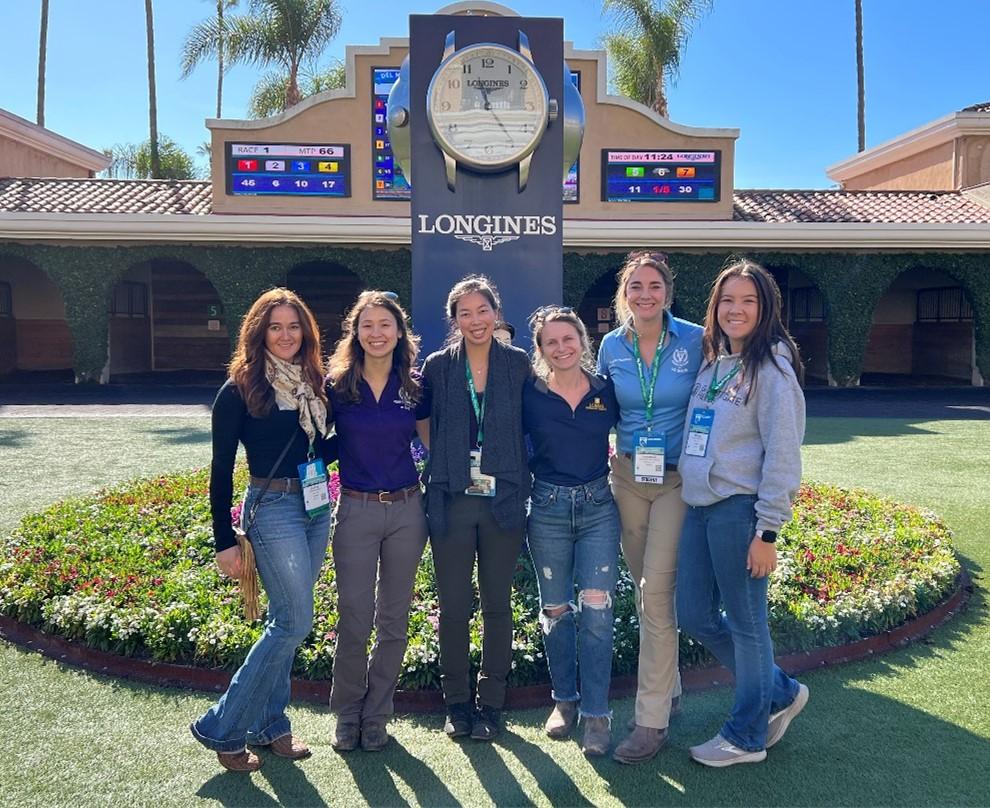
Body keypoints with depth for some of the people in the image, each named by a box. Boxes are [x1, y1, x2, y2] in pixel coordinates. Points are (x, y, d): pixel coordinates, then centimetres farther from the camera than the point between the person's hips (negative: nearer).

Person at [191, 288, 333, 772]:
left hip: (317, 508, 6)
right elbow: (221, 469, -7)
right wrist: (224, 541, -8)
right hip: (272, 509, -6)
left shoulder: (315, 384, 8)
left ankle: (268, 725, 28)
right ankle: (222, 728, 10)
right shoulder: (240, 389, -8)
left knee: (284, 620, 13)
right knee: (295, 622, -5)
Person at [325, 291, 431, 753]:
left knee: (394, 619, 10)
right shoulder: (337, 386, -2)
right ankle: (347, 714, 25)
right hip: (356, 511, -2)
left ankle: (376, 716, 27)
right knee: (354, 619, 2)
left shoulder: (414, 388, 2)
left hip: (407, 510, 2)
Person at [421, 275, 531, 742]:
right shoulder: (437, 367, 1)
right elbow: (425, 427, 8)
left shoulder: (519, 365, 2)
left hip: (503, 499, 0)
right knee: (454, 605, 7)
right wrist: (447, 468, 2)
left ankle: (491, 703, 25)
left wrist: (520, 481, 1)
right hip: (452, 499, 0)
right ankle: (456, 702, 25)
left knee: (497, 605, 10)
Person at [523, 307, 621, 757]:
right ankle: (564, 699, 30)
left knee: (596, 609, -6)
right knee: (555, 610, 11)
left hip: (598, 506, 0)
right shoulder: (529, 394, -3)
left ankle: (596, 713, 8)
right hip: (548, 508, 0)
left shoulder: (607, 391, 1)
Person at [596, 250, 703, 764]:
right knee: (643, 587, 13)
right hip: (628, 475, 4)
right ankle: (668, 686, 34)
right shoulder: (611, 346, 2)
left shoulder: (695, 341, -8)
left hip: (678, 479, -4)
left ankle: (652, 719, 3)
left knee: (656, 591, -9)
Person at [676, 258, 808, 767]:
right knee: (695, 617, 13)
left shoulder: (771, 368, -9)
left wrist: (767, 532, -15)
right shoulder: (711, 364, 13)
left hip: (739, 510, -8)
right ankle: (780, 692, 33)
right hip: (699, 507, 8)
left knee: (745, 624, 6)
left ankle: (747, 736, 25)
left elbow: (783, 455, -13)